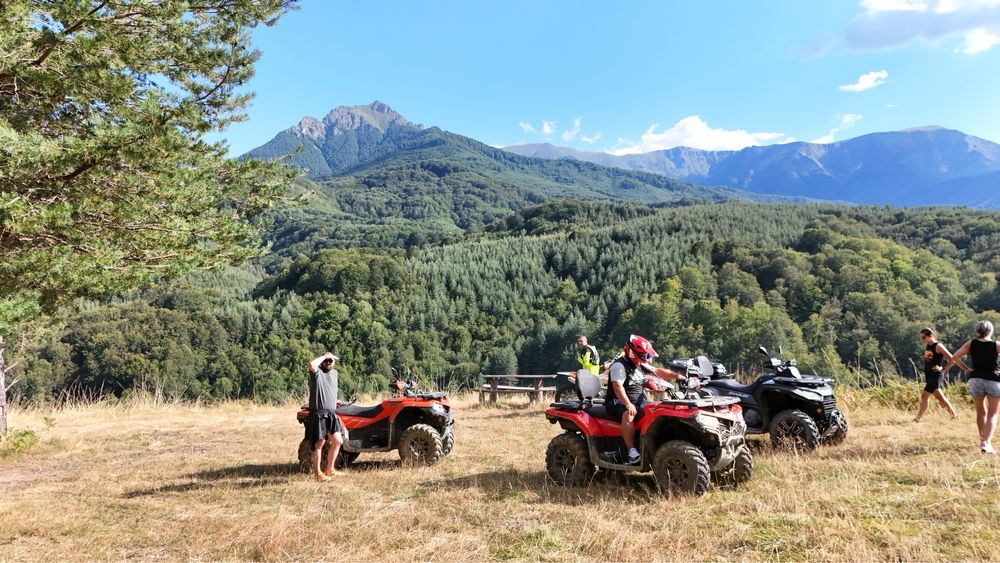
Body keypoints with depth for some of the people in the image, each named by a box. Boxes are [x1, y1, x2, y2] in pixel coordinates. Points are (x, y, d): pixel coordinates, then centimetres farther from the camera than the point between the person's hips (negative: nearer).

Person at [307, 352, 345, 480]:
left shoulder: (334, 373, 18)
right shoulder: (317, 372, -6)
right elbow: (311, 365, -30)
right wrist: (323, 356, -15)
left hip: (331, 414, 7)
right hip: (318, 414, -7)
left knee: (337, 441, 3)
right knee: (319, 443, -3)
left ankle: (329, 470, 17)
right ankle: (318, 474, 5)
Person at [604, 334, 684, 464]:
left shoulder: (640, 365, 14)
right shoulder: (619, 365, -16)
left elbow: (657, 371, 19)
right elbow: (618, 386, -29)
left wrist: (676, 375, 4)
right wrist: (628, 404, -42)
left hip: (639, 401, 9)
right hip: (618, 402, -9)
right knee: (628, 414, -37)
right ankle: (632, 451, -38)